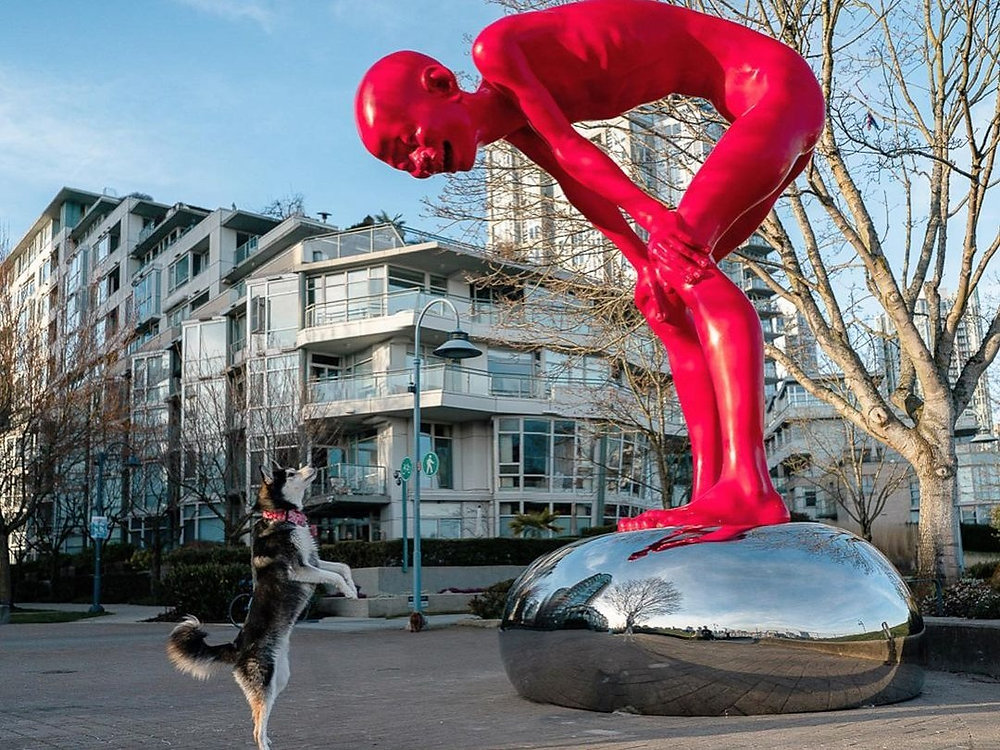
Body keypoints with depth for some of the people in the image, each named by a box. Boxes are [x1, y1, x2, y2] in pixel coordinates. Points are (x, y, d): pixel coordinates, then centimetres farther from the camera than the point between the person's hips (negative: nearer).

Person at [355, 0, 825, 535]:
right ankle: (711, 492, -4)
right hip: (760, 109, 9)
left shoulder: (496, 48, -16)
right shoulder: (513, 124, 8)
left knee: (685, 249, -29)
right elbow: (580, 187, 2)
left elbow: (568, 146, -19)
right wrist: (645, 263, -11)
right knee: (666, 298, 3)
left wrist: (652, 214, -26)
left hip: (779, 83, -9)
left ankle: (749, 485, -37)